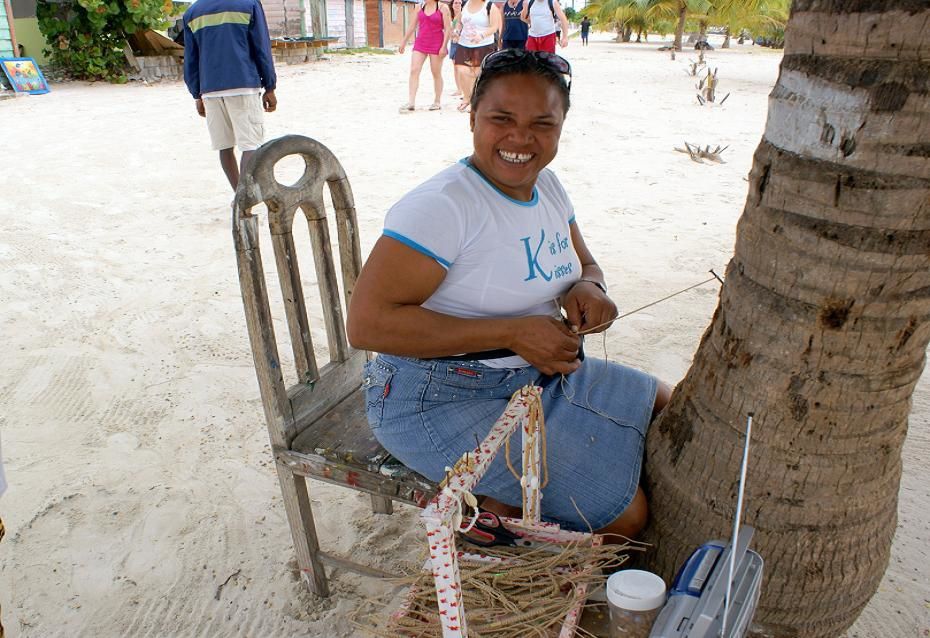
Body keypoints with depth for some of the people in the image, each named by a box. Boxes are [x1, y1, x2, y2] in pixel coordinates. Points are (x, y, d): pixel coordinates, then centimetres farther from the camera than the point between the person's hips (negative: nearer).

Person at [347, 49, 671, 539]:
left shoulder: (547, 186, 4)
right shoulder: (442, 204, -21)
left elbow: (585, 266, 19)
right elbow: (367, 324, -26)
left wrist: (587, 289, -8)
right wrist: (511, 333, -26)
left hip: (536, 374, 9)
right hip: (440, 401, -9)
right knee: (623, 514, -13)